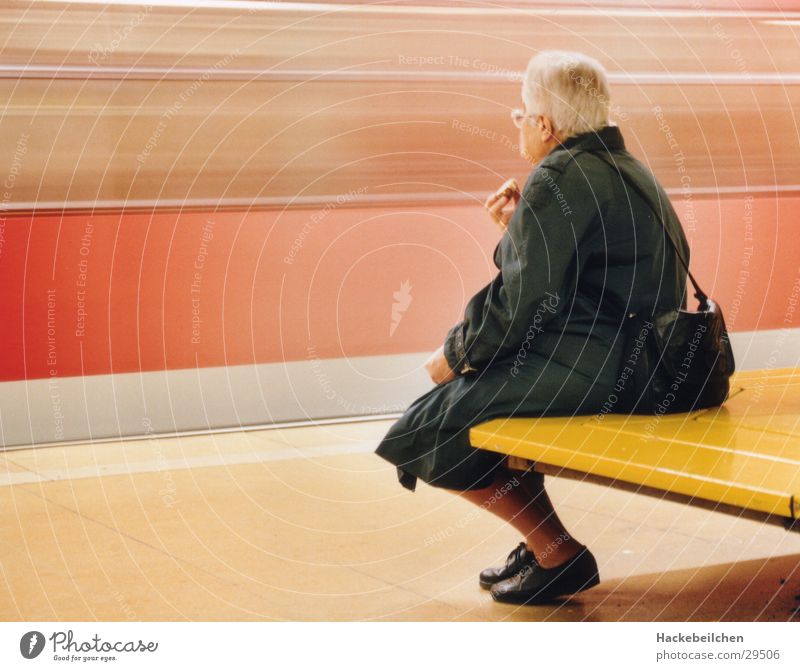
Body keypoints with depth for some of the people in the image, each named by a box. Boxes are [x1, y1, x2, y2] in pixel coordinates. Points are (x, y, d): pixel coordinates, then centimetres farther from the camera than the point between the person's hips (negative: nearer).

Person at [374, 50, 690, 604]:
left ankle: (560, 557, 1)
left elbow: (527, 300, -19)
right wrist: (520, 229, 14)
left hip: (588, 369, -11)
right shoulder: (626, 169, 16)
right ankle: (541, 544, 24)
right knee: (474, 388, 26)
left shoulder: (560, 179, -15)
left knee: (434, 426, -2)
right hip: (638, 359, 11)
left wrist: (455, 354, -5)